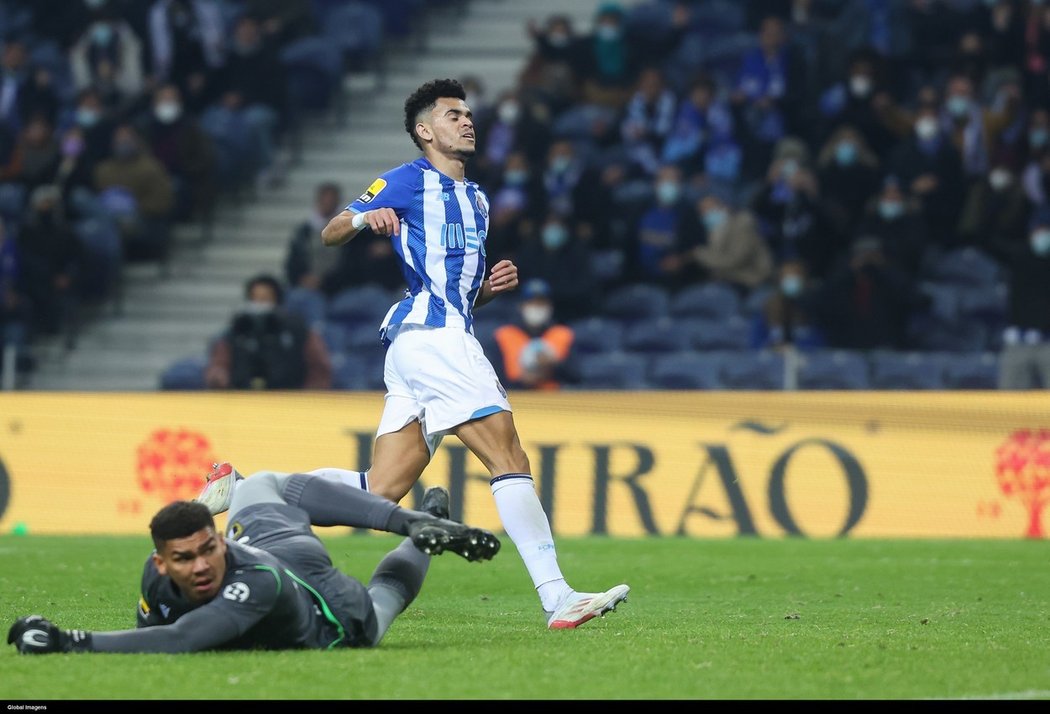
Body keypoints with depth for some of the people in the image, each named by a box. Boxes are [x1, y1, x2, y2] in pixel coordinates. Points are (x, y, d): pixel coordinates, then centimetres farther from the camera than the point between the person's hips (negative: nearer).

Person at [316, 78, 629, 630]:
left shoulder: (475, 199, 27)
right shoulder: (408, 181, 2)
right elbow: (329, 235, 0)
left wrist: (490, 286, 11)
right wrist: (363, 218, -22)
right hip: (429, 332, -9)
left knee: (383, 489, 3)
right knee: (509, 457, -16)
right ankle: (556, 598, -22)